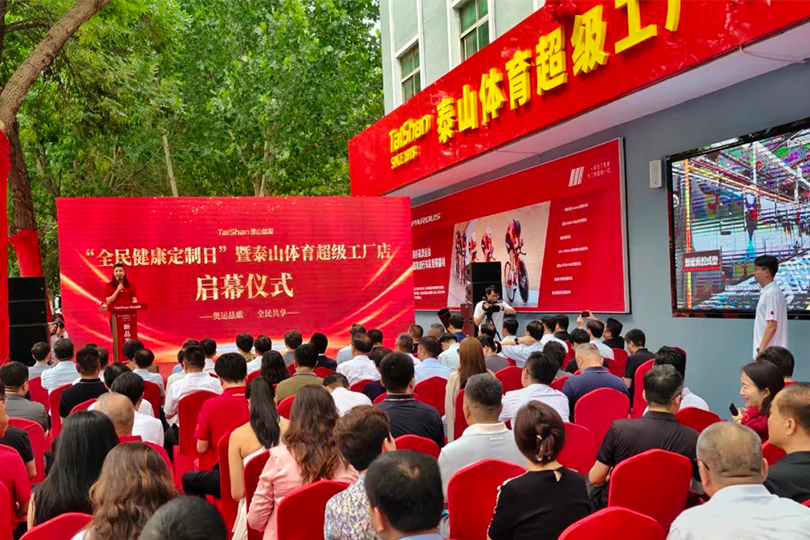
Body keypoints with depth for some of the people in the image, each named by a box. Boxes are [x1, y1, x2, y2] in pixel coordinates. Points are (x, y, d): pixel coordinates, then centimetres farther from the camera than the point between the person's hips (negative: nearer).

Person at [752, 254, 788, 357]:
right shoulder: (767, 292, 14)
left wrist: (761, 349, -20)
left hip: (769, 352, -9)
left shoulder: (772, 293, -15)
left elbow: (772, 326, -19)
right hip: (766, 350, 9)